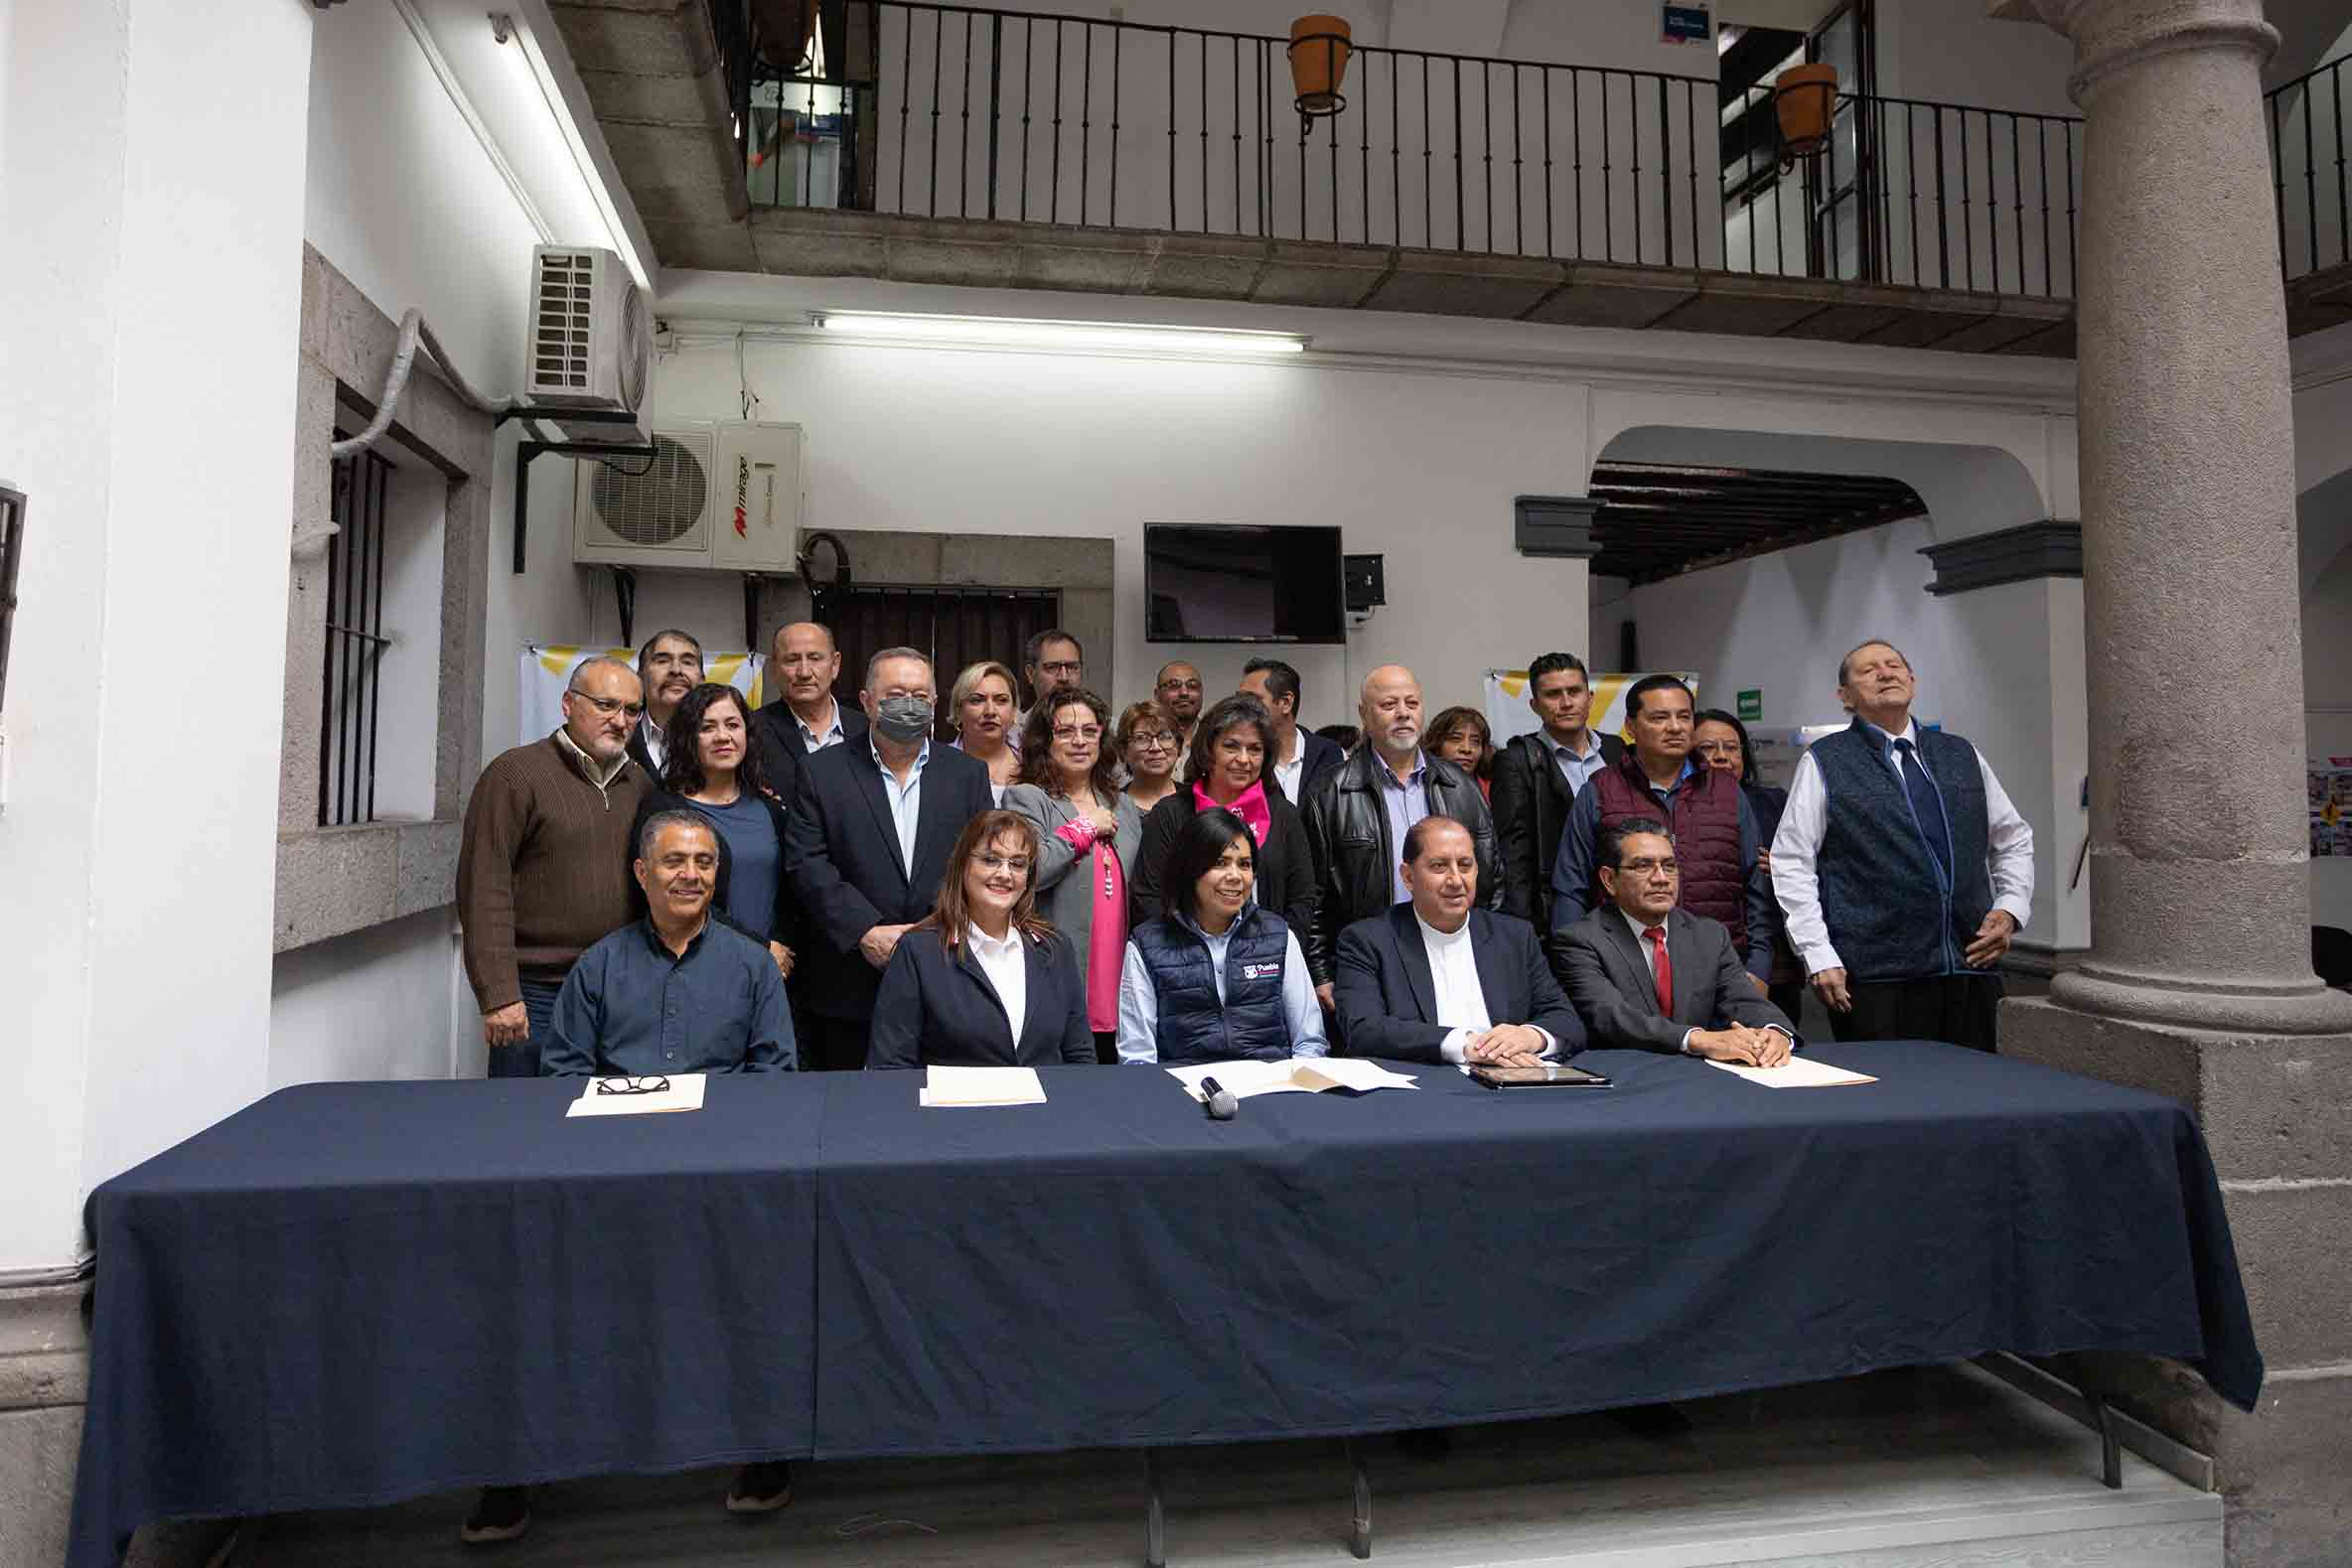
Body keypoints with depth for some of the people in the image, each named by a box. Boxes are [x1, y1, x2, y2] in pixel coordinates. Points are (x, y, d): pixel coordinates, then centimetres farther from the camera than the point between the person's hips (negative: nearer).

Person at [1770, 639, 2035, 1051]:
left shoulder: (1963, 756, 16)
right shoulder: (1824, 763, 1)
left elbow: (2014, 841, 24)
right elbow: (1791, 864, -4)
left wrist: (2010, 909, 6)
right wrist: (1819, 958, -10)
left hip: (1971, 969, 4)